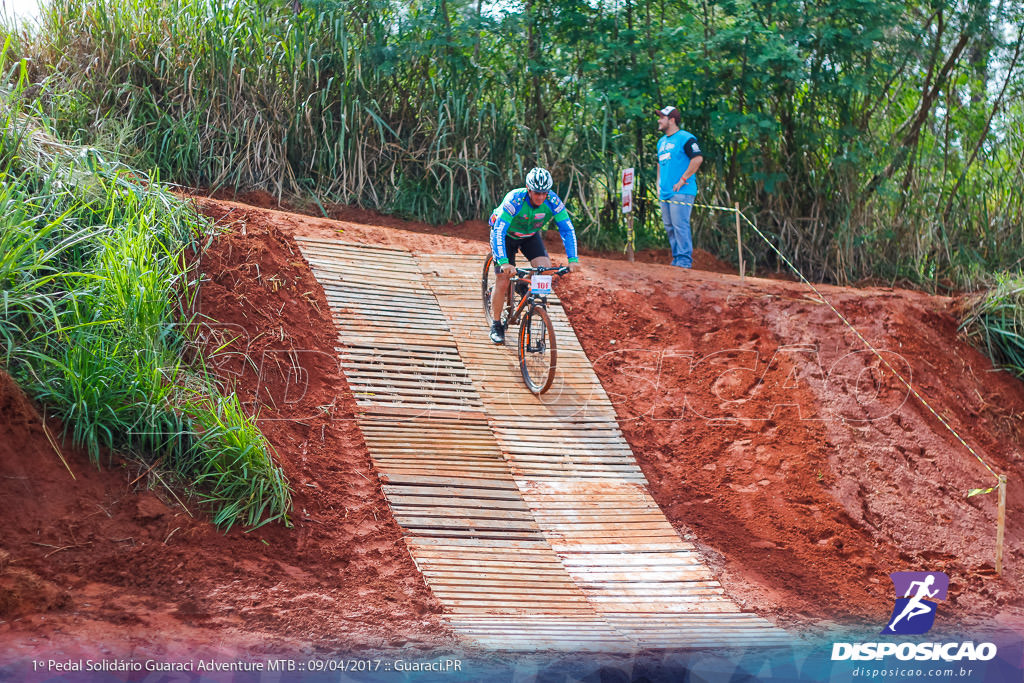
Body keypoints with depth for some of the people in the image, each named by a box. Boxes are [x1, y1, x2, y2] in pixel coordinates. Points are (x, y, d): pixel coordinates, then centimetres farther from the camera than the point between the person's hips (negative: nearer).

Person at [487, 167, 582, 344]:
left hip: (530, 236, 3)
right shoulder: (514, 200, -36)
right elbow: (499, 232, -40)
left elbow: (567, 229, -21)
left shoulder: (552, 201, -26)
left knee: (546, 269, -21)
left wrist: (573, 259, -32)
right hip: (506, 235, -3)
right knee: (503, 281, -9)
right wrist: (504, 262, -51)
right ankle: (496, 325, 8)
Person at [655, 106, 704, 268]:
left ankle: (685, 259, -12)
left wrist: (683, 179, -17)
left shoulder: (685, 138, -7)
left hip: (681, 192, -9)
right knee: (669, 227, 9)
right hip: (665, 192, 9)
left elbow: (698, 158, -17)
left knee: (680, 225, -14)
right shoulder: (662, 141, 20)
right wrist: (659, 184, 19)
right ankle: (677, 258, 15)